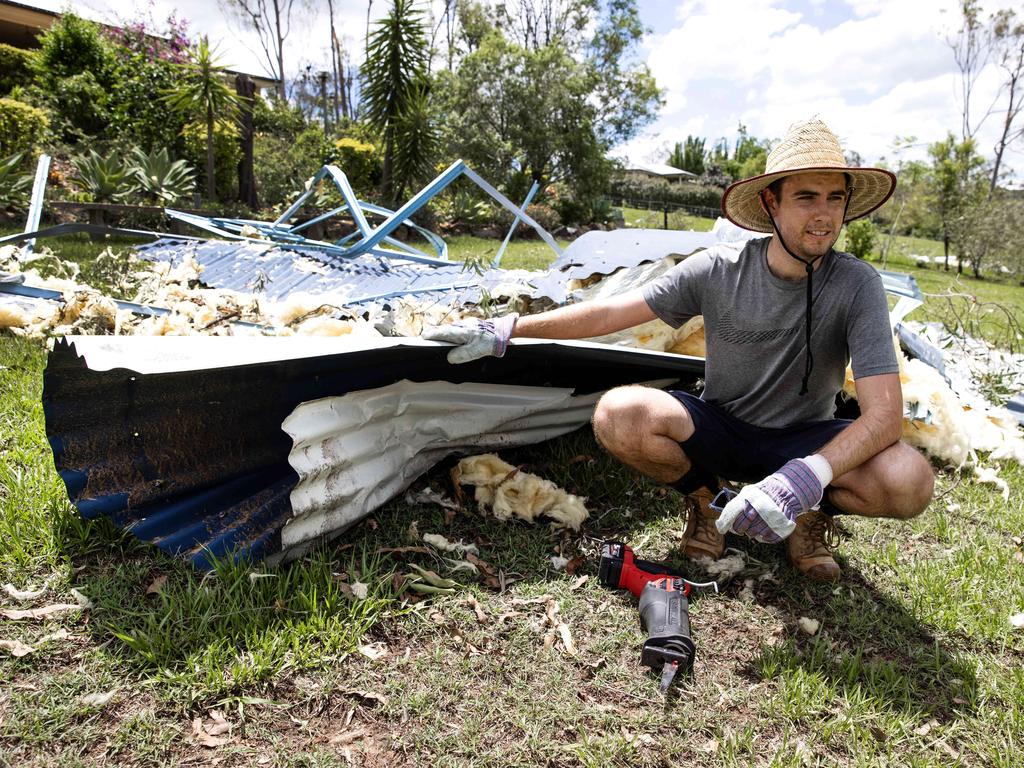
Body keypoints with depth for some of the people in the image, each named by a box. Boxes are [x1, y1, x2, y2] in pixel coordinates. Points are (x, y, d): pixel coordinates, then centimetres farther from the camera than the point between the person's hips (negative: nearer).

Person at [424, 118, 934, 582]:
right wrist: (506, 329, -12)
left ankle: (813, 510, 4)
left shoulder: (855, 285, -18)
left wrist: (805, 478, -43)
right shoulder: (717, 270, -14)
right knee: (618, 413, -30)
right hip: (719, 427, 1)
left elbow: (884, 414, -25)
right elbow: (610, 313, -10)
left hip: (803, 442, 0)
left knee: (909, 480, -32)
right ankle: (705, 496, 1)